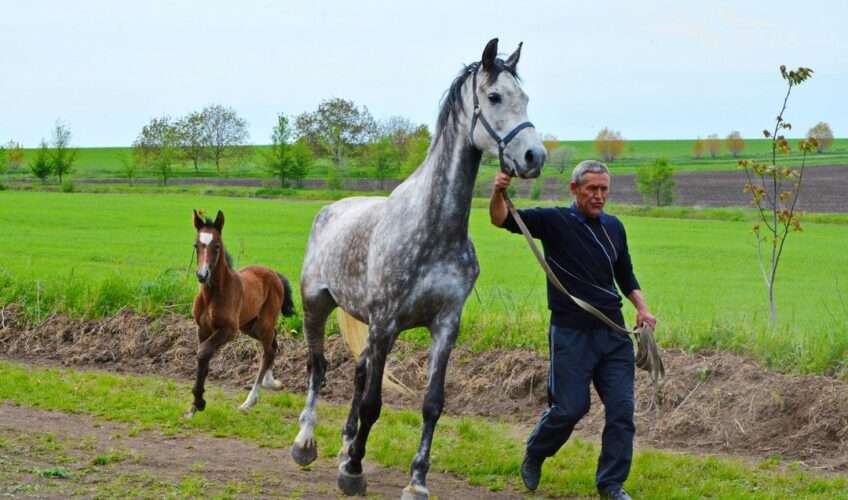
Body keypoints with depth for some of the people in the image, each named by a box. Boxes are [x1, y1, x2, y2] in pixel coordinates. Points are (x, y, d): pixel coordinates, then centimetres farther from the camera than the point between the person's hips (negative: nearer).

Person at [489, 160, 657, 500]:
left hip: (613, 332, 5)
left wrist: (641, 307, 6)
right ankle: (533, 456, 26)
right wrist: (498, 193, -37)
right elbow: (502, 219, -16)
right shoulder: (555, 222, -5)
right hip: (570, 332, -5)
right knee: (570, 407, -3)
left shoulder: (614, 227, 11)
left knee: (622, 408, 0)